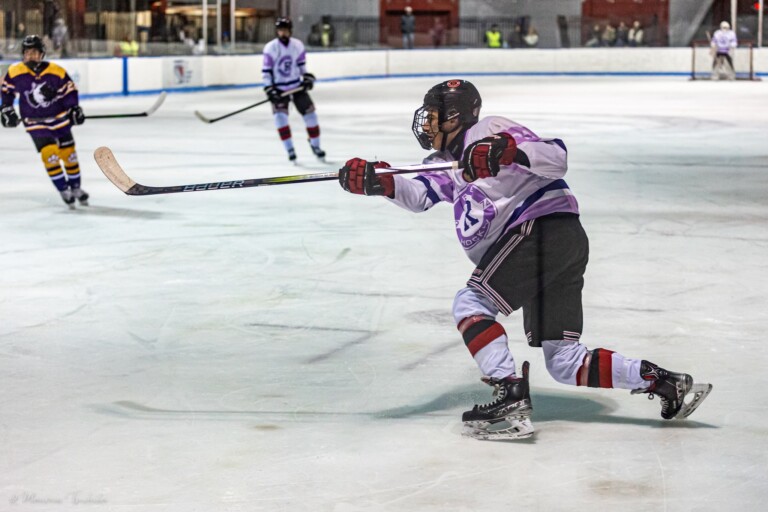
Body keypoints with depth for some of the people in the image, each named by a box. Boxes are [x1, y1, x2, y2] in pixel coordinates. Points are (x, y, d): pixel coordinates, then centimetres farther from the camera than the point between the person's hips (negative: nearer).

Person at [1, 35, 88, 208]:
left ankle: (76, 187, 28)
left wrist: (74, 109, -8)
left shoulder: (56, 72, -14)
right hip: (36, 123, -1)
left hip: (60, 119, 1)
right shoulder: (14, 73, -12)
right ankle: (64, 191, 0)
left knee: (69, 154, 8)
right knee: (49, 154, -15)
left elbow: (69, 90, -2)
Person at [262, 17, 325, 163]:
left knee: (310, 113, 3)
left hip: (297, 86, 3)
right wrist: (269, 89, -17)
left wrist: (307, 77, 0)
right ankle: (290, 149, -10)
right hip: (279, 89, -3)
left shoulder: (298, 45, -4)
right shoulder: (270, 48, -13)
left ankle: (315, 145, 22)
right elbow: (266, 70, -11)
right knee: (280, 115, -18)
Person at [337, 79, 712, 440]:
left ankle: (512, 400, -20)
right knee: (564, 363, 6)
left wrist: (510, 150, -29)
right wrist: (378, 182, -15)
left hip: (545, 228, -9)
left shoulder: (490, 131, 0)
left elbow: (556, 158, -12)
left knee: (470, 303, -12)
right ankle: (664, 382, 7)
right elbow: (420, 194, 3)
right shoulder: (449, 163, 24)